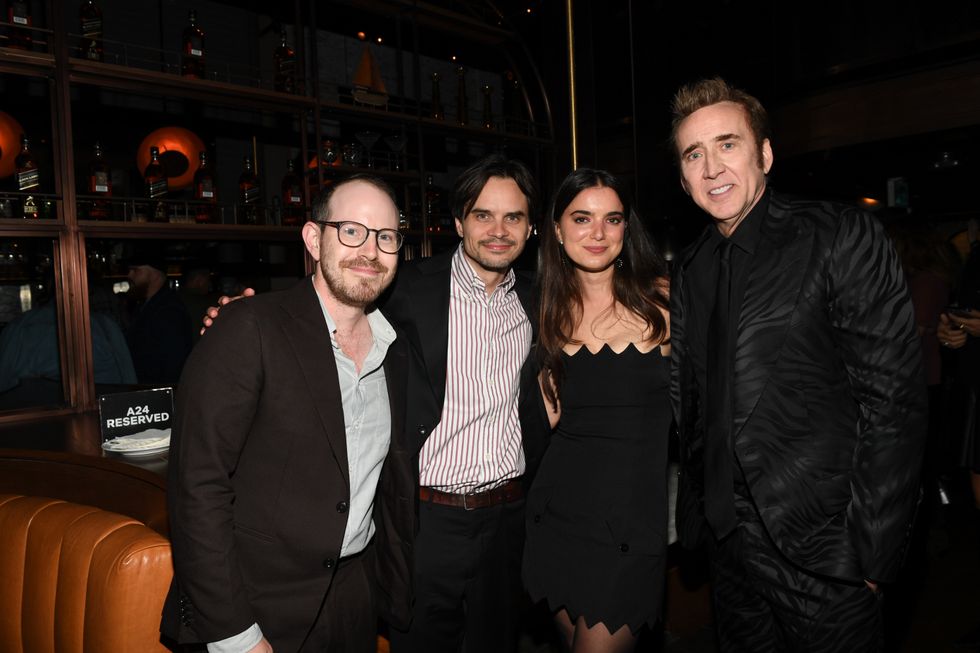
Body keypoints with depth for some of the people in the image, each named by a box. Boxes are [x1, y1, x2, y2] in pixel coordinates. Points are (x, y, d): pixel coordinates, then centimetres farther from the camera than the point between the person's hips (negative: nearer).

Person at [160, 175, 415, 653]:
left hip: (357, 596, 6)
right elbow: (198, 487, -18)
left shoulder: (395, 352, 3)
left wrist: (398, 586, 7)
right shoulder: (251, 329, -16)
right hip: (261, 605, -5)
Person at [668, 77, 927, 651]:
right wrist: (694, 517, 8)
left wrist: (871, 548, -15)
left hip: (822, 545, -5)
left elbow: (893, 398, -13)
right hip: (730, 539, 5)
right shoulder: (689, 271, 8)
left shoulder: (841, 237, -9)